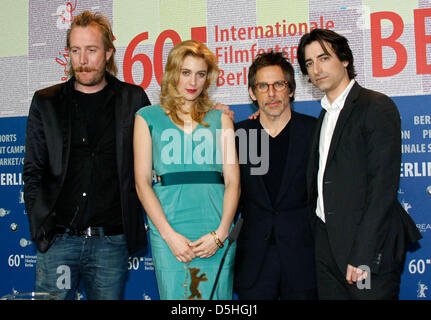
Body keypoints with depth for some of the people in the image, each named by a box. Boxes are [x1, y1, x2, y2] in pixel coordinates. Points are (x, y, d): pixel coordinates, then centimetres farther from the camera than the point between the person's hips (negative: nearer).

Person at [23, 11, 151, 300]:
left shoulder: (132, 99, 6)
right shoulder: (46, 102, 8)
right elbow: (33, 172, 8)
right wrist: (43, 225, -4)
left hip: (111, 241, 0)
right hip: (58, 239, 1)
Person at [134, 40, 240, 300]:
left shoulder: (220, 118, 13)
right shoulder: (148, 117, 9)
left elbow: (233, 181, 6)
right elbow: (142, 182, 3)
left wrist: (221, 232, -7)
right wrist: (169, 234, -7)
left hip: (216, 233, 1)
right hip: (169, 231, -1)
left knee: (218, 296, 3)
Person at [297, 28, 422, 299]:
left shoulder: (376, 107, -9)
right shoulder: (325, 115, 17)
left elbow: (384, 185, -16)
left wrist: (362, 255, -19)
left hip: (369, 246, -7)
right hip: (327, 242, 7)